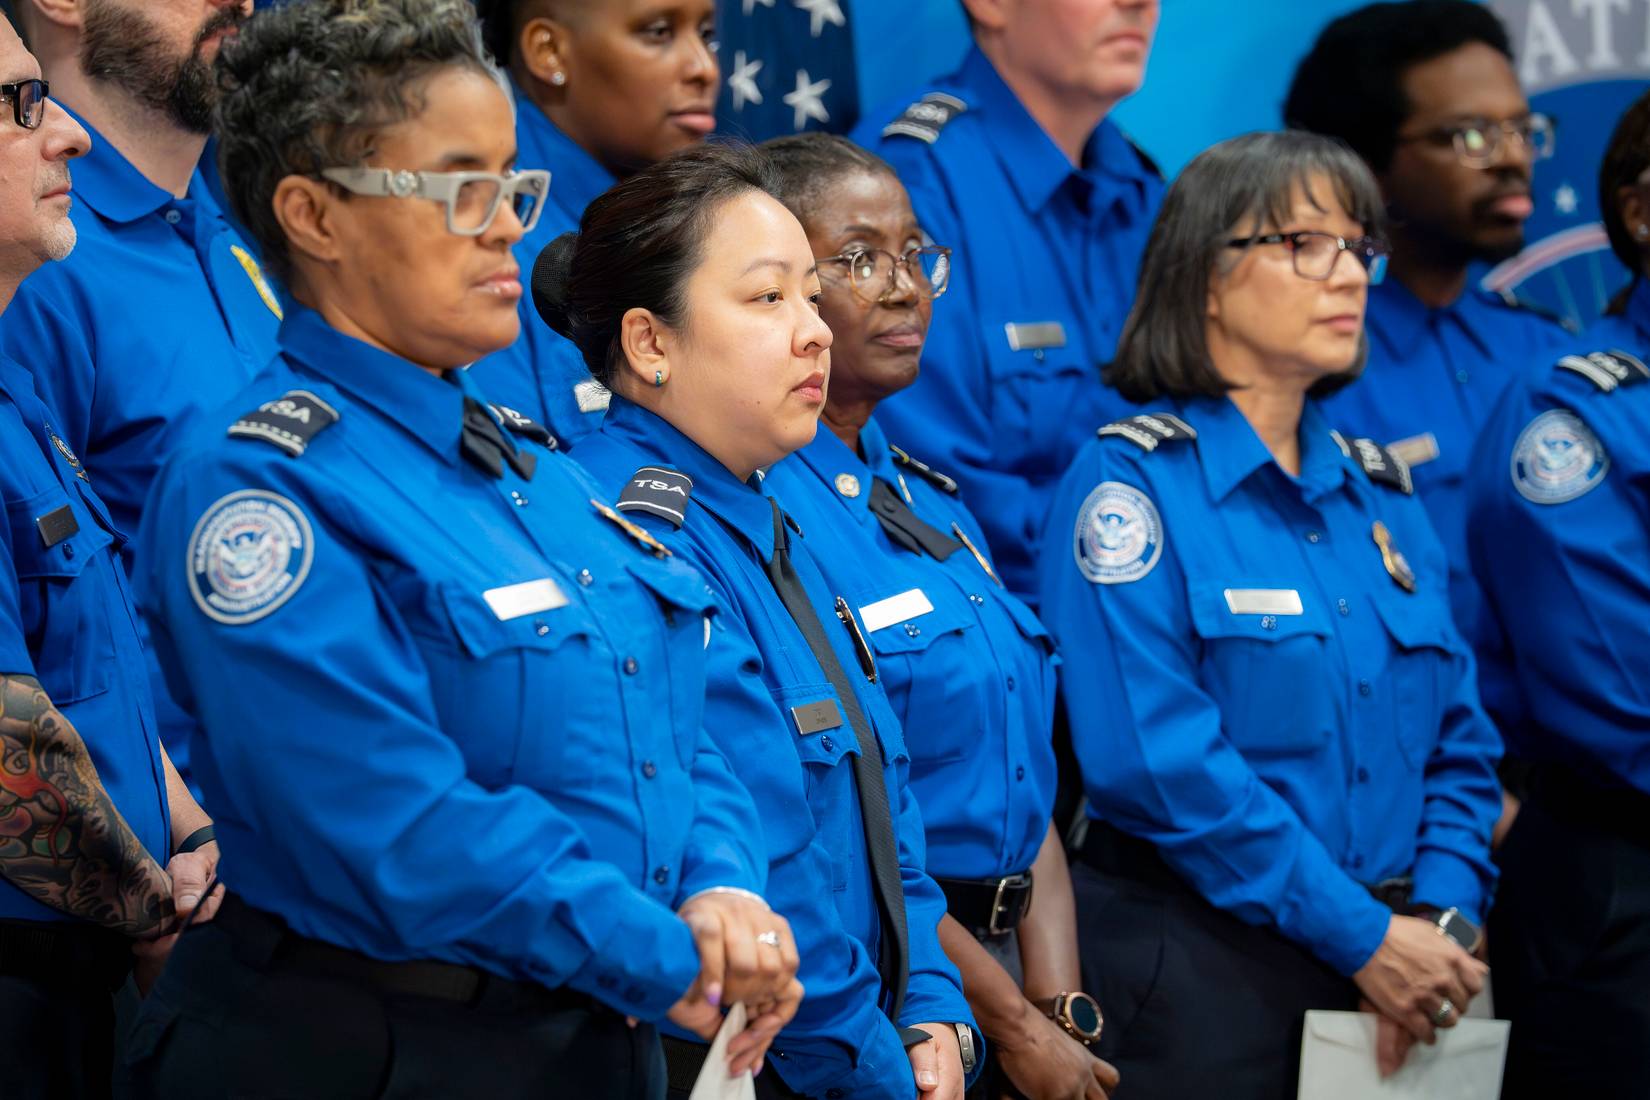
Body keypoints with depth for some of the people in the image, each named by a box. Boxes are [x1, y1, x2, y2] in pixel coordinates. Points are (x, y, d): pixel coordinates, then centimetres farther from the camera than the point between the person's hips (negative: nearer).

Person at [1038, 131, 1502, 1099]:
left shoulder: (1380, 492, 13)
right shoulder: (1134, 482, -7)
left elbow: (1458, 740, 12)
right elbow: (1157, 755, -18)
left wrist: (1443, 924, -6)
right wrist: (1365, 935, -18)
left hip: (1395, 983, 6)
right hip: (1196, 975, -6)